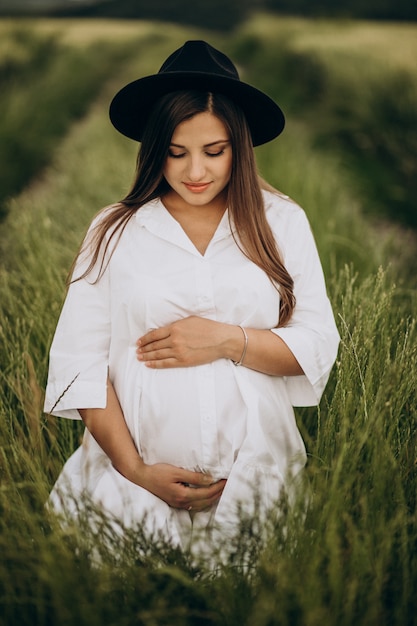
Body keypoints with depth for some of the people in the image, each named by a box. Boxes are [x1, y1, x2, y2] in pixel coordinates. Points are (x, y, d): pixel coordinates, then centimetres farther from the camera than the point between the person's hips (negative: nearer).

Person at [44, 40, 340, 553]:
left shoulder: (282, 222, 4)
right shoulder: (113, 232, 1)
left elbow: (319, 346, 0)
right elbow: (79, 362, -4)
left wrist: (226, 340, -16)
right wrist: (134, 469, -13)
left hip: (256, 479, 1)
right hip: (132, 486, 0)